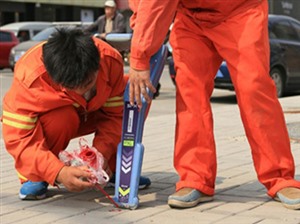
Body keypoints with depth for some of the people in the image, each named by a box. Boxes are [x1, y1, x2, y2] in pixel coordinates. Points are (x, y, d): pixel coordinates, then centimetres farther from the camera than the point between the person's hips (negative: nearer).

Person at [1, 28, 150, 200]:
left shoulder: (111, 60, -29)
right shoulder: (29, 77, -38)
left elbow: (115, 114, -17)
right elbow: (17, 139, -37)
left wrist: (102, 152, -34)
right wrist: (59, 172, -49)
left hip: (87, 115, 4)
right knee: (62, 118, -39)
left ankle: (114, 169, -2)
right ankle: (34, 178, -12)